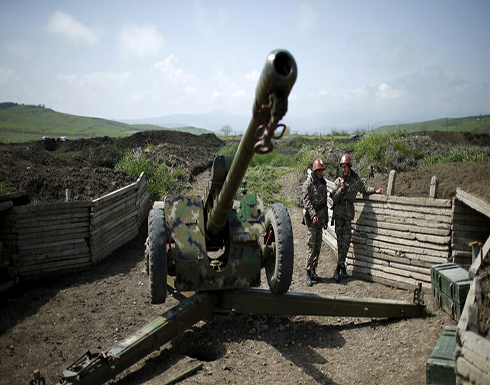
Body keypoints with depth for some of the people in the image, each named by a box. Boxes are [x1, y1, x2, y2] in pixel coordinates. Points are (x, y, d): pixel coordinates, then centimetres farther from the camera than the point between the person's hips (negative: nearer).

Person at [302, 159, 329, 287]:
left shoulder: (323, 183, 14)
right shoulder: (308, 184, -7)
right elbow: (306, 201, -14)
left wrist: (326, 218, 17)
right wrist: (313, 215, -25)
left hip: (321, 216, 7)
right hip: (312, 216, -7)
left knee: (318, 246, 9)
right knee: (311, 246, -8)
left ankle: (313, 271, 17)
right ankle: (308, 273, -3)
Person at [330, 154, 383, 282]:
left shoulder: (356, 180, 8)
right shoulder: (338, 181, 2)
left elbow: (364, 189, 29)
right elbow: (334, 199, -3)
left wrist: (375, 191, 17)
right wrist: (341, 188, -14)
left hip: (349, 211, 2)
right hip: (339, 210, -2)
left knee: (346, 239, -2)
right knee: (340, 239, -2)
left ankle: (339, 267, 4)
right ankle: (342, 266, 6)